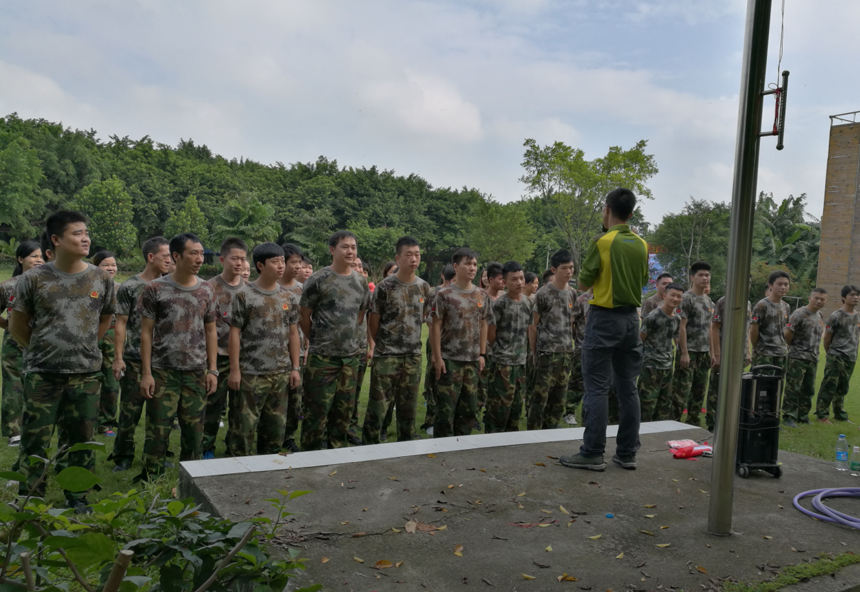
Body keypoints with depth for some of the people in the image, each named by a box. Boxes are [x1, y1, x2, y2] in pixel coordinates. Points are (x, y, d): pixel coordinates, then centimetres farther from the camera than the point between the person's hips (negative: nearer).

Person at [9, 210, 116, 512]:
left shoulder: (102, 279, 1)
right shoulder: (34, 279, -5)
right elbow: (17, 326, 5)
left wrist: (83, 348, 11)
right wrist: (43, 351, 8)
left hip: (86, 374, 2)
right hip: (42, 374, -2)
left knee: (82, 439, 9)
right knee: (35, 440, 3)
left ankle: (78, 498, 23)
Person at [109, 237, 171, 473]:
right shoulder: (129, 287, -3)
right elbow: (121, 324, -3)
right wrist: (118, 357, -8)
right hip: (135, 359, -3)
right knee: (130, 409, 1)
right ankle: (123, 457, 15)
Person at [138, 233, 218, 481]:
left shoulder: (207, 290, 7)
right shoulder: (155, 289, -3)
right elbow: (146, 332, -2)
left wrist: (212, 370, 4)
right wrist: (146, 373, -7)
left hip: (197, 372, 3)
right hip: (163, 372, -3)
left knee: (194, 431, 6)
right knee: (158, 431, -1)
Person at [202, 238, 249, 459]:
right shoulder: (211, 287, -4)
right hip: (220, 355, -3)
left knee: (239, 406, 10)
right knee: (214, 404, 3)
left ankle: (235, 447, 22)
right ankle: (207, 447, 18)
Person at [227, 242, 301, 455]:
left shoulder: (289, 298, 8)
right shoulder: (244, 295, -5)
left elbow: (293, 334, 11)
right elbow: (234, 334, -5)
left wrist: (295, 368, 7)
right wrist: (234, 370, -9)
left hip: (281, 373, 4)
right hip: (251, 373, -4)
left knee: (276, 425, 12)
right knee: (244, 425, 0)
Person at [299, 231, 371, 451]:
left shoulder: (361, 281, 9)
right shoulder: (318, 280, -8)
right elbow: (304, 317, -3)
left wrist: (351, 338, 13)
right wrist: (318, 341, 5)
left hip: (351, 356, 5)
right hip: (323, 357, -5)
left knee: (344, 409, 12)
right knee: (317, 410, -1)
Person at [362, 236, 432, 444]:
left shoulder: (424, 287, 7)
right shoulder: (385, 287, -7)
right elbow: (373, 322, 0)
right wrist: (382, 344, 8)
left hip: (413, 355, 4)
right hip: (386, 355, -4)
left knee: (408, 404, 11)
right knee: (378, 404, -3)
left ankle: (405, 444, 23)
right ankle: (369, 443, 8)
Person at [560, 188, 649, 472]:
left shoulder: (601, 241, -11)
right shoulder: (642, 245, 7)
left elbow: (584, 283, -7)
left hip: (604, 318, -6)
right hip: (631, 318, 6)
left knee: (597, 388, -3)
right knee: (628, 388, 10)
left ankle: (592, 453, -1)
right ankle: (627, 453, 15)